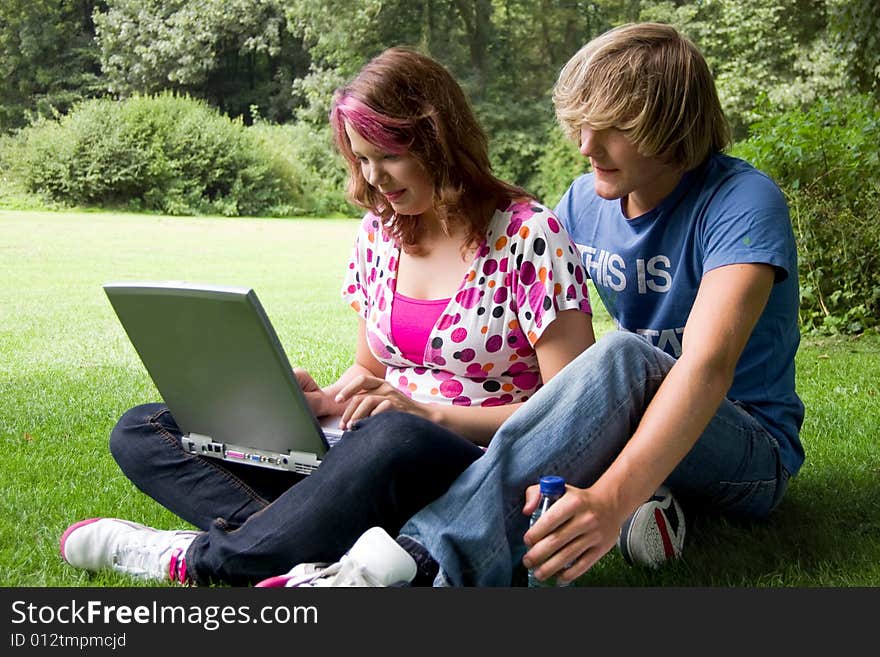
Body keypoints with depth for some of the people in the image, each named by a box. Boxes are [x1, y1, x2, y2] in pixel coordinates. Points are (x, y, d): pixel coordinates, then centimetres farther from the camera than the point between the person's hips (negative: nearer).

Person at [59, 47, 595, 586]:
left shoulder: (530, 235, -8)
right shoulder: (380, 232, 11)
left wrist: (429, 413, -20)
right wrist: (325, 401, -2)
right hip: (368, 456, 7)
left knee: (394, 439, -44)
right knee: (142, 431, -5)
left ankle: (200, 558, -21)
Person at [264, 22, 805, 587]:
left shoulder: (743, 203, -19)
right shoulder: (587, 200, 2)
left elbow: (707, 365, -35)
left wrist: (611, 498, -50)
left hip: (751, 453, -5)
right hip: (629, 427, 5)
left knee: (625, 356, -39)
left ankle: (424, 561, -51)